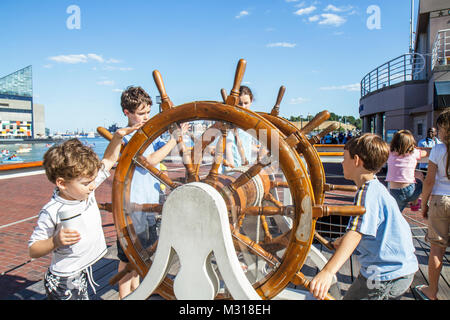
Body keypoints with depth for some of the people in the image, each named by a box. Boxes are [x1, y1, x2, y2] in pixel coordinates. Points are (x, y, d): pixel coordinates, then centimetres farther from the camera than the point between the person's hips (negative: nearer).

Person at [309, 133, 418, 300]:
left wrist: (328, 272, -46)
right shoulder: (377, 188, 10)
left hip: (386, 277, -10)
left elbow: (355, 234, -37)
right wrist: (342, 239, 35)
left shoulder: (367, 193, -23)